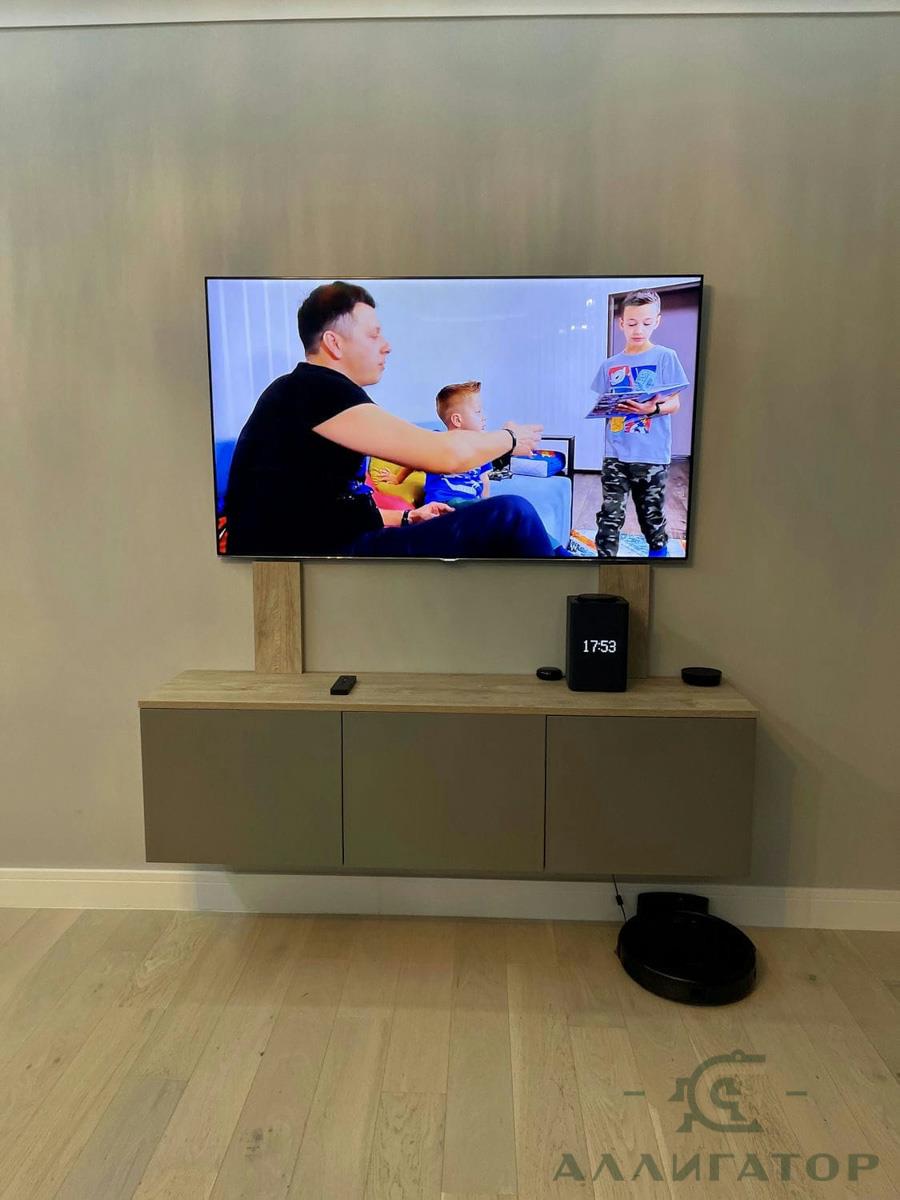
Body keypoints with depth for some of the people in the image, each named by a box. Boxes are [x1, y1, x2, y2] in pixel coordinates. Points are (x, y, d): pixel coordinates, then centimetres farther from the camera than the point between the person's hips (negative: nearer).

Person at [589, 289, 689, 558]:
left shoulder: (665, 357, 0)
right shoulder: (610, 365, 9)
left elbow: (675, 403, -4)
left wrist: (652, 409, -24)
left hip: (652, 455, -2)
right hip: (615, 454, 2)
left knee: (652, 515, 9)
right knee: (610, 514, 0)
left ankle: (659, 551, 27)